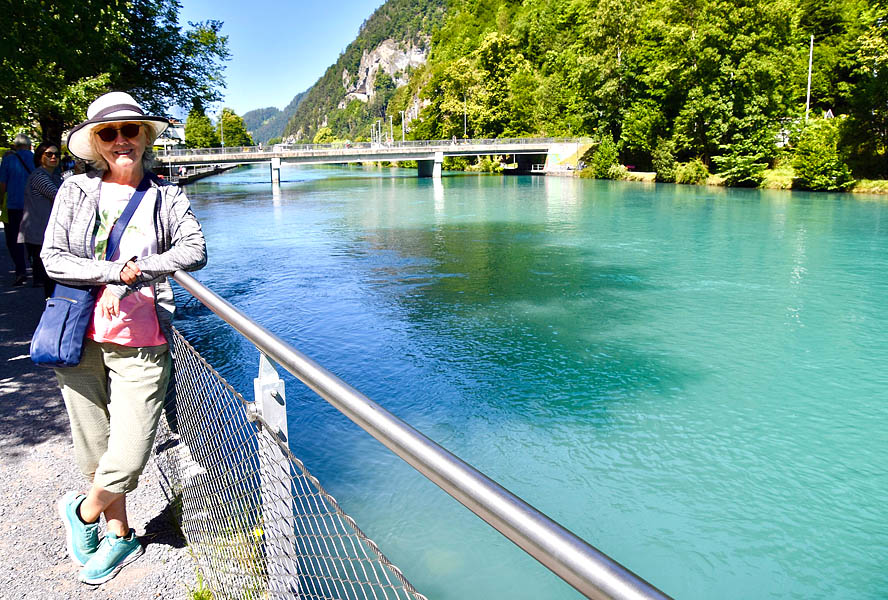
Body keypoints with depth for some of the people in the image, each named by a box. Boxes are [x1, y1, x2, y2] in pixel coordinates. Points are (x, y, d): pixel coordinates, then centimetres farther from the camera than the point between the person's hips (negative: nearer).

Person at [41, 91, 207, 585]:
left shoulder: (167, 196, 5)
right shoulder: (76, 192, 6)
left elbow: (195, 251, -6)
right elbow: (53, 259, 0)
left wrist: (135, 275, -14)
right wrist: (114, 271, -13)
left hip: (141, 345, -1)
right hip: (80, 339, 1)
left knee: (129, 457, -3)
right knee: (95, 450, 12)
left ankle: (83, 511, 30)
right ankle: (121, 537, 35)